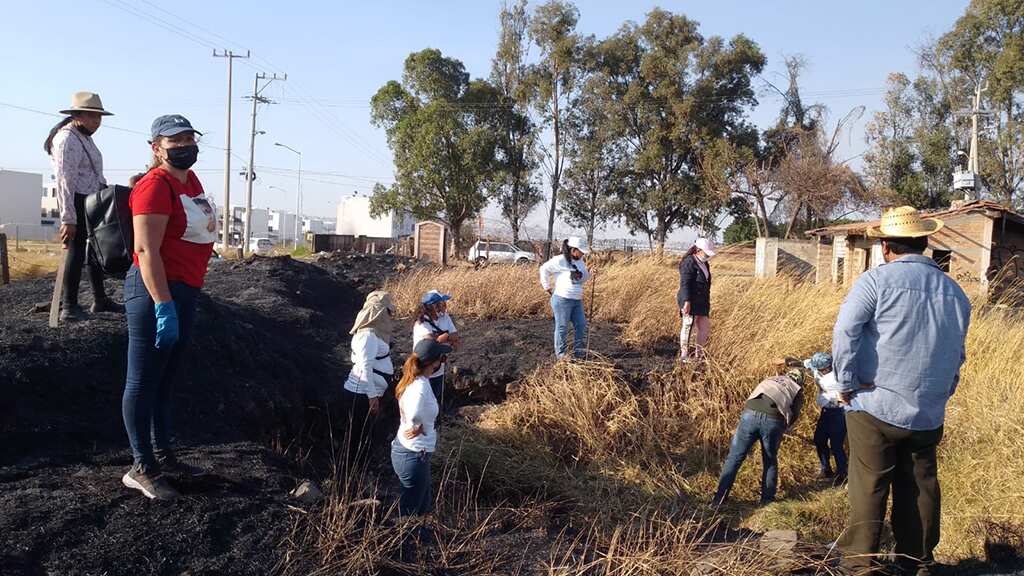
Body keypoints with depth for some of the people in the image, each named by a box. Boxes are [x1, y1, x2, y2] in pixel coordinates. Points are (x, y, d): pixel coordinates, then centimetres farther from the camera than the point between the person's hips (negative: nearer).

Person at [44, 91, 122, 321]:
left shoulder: (85, 138, 15)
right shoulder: (67, 140, -15)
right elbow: (65, 182, -21)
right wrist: (68, 219, -23)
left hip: (93, 202, 10)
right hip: (78, 203, -10)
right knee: (76, 251, -7)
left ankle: (100, 301, 27)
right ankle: (69, 308, 0)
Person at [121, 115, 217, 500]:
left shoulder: (190, 180, 13)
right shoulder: (156, 185, -15)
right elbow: (146, 250, -22)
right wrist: (164, 306, -27)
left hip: (185, 291, 9)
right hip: (156, 290, -9)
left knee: (167, 380, 16)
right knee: (144, 382, -1)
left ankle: (163, 456, 27)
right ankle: (142, 468, 6)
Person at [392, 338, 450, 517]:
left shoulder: (413, 380, 1)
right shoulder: (421, 387, -27)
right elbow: (415, 416, -40)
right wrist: (420, 428, -20)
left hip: (403, 448, 9)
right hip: (413, 456, -9)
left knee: (425, 506, 24)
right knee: (410, 512, 8)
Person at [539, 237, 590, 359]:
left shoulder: (580, 261, 11)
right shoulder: (560, 260, -13)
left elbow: (586, 277, 21)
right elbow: (544, 269, -7)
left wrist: (582, 275, -3)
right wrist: (548, 288, -4)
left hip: (577, 300, 8)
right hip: (562, 300, -8)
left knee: (581, 326, 8)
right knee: (562, 327, 1)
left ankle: (579, 353, 19)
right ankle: (561, 354, 11)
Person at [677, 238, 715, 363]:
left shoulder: (704, 264, 17)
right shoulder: (689, 263, -12)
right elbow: (685, 283, -19)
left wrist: (707, 303, 23)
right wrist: (687, 301, -24)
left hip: (702, 303, 9)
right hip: (690, 302, -9)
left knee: (705, 328, 9)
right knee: (688, 327, -4)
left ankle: (699, 354, 19)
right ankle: (684, 355, 3)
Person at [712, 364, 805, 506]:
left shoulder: (769, 380, 34)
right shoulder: (798, 391, 27)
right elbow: (793, 417, 18)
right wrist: (781, 430, 35)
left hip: (750, 413, 1)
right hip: (773, 420, -1)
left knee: (735, 457, 7)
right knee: (770, 461, 20)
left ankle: (719, 499, 5)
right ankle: (767, 500, 26)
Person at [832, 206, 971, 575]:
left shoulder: (877, 280, -10)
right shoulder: (955, 292, 8)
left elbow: (845, 332, -19)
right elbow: (956, 354, 16)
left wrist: (847, 383, -10)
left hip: (875, 407, -5)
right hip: (928, 414, 5)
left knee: (869, 486, 4)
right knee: (920, 486, 16)